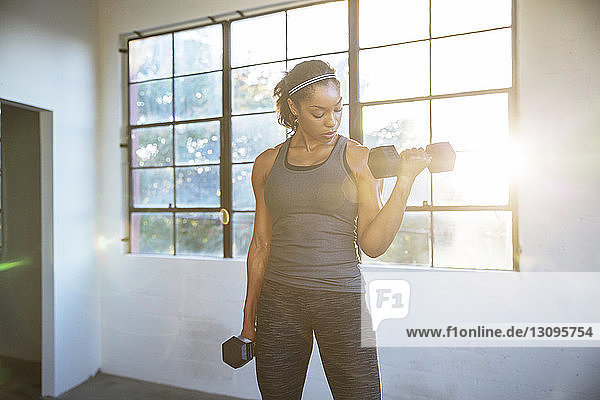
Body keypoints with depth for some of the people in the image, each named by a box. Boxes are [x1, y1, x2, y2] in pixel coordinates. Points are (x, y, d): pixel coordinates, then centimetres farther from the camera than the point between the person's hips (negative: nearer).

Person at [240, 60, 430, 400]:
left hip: (343, 300, -1)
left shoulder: (358, 158, 0)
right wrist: (249, 315, 11)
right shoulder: (268, 163, 6)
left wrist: (405, 181, -14)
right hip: (279, 301, 2)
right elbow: (261, 244, 9)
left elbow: (372, 244, -6)